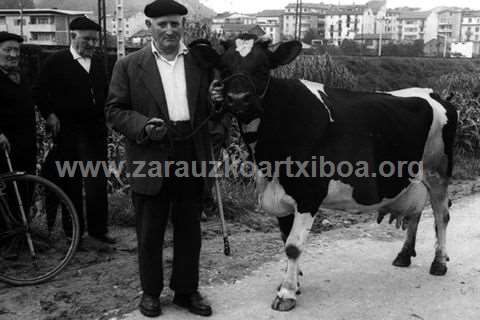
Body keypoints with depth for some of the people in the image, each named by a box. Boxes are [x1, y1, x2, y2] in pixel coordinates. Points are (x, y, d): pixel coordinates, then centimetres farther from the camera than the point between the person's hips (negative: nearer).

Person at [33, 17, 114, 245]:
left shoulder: (98, 62, 12)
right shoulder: (57, 62, -2)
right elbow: (39, 91, 2)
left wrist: (106, 116, 6)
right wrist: (49, 114, -6)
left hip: (96, 131, 4)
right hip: (68, 132, -3)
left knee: (98, 183, 3)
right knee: (71, 183, 6)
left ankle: (98, 229, 13)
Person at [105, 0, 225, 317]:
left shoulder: (202, 62, 8)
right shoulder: (129, 66, 1)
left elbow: (211, 112, 14)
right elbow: (114, 110, 0)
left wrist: (216, 100, -10)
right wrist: (143, 126, -18)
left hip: (192, 159, 2)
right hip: (151, 160, -2)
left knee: (189, 230, 13)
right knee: (149, 233, 9)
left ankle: (187, 290, 29)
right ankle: (151, 292, 28)